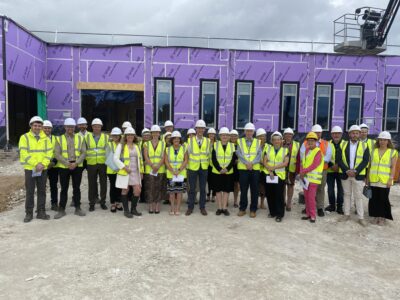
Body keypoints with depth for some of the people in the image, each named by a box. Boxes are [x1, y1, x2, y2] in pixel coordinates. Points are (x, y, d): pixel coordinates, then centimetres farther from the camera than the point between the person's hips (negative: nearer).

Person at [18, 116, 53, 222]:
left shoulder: (46, 139, 8)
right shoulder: (24, 137, -1)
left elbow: (49, 153, 1)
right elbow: (24, 153, -10)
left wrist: (43, 164, -14)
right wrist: (36, 164, -18)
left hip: (43, 169, 3)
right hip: (30, 169, -2)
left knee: (42, 191, 7)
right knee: (29, 192, 3)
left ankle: (41, 212, 17)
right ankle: (29, 213, 13)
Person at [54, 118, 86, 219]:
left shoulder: (80, 138, 6)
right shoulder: (60, 139, 4)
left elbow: (83, 152, 0)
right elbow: (57, 154, -4)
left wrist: (76, 163, -13)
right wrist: (67, 163, -14)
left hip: (77, 166, 1)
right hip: (64, 167, 0)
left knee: (76, 188, 8)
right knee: (64, 189, 6)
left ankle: (77, 208, 18)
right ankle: (62, 210, 15)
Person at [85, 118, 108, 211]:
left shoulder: (106, 137, 6)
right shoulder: (87, 137, 5)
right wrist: (86, 158, -1)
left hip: (103, 164, 0)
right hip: (91, 164, 0)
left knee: (103, 183, 5)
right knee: (92, 184, 3)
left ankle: (103, 202, 18)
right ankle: (92, 203, 14)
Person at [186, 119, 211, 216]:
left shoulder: (208, 141, 5)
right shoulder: (190, 140, 1)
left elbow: (208, 154, 7)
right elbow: (189, 152, -1)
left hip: (204, 168, 1)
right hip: (192, 167, -1)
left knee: (203, 189, 7)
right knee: (192, 188, 4)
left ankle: (202, 207, 18)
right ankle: (190, 207, 15)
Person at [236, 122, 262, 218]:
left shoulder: (258, 142, 9)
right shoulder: (240, 141, 7)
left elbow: (259, 155, -2)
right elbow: (239, 154, -5)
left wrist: (252, 163, -18)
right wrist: (246, 163, -18)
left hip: (255, 169, 1)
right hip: (243, 169, 0)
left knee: (254, 190, 4)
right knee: (243, 190, 6)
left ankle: (253, 210, 15)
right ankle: (242, 208, 18)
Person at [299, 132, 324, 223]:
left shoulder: (318, 152, -9)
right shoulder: (306, 150, 13)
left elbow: (314, 165, -18)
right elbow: (302, 162, 8)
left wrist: (304, 171, -15)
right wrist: (301, 172, -6)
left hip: (313, 178, -7)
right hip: (305, 177, 7)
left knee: (311, 197, -7)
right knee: (306, 196, 11)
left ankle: (313, 215, 3)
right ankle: (308, 213, 21)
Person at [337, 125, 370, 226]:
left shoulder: (364, 146, 1)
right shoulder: (343, 145, 4)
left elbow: (365, 161, -5)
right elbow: (339, 159, -3)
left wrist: (355, 171, -16)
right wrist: (347, 170, -14)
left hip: (358, 175, -2)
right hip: (345, 175, 2)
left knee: (358, 196, 2)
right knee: (346, 194, 11)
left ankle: (361, 218, 8)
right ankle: (346, 214, 21)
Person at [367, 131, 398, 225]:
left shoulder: (393, 152, 0)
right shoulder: (373, 151, 8)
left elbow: (393, 167, -3)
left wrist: (391, 179, -10)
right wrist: (368, 177, 7)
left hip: (385, 180, -3)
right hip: (373, 179, 3)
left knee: (383, 198, 2)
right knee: (374, 198, 6)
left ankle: (383, 217, 14)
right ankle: (376, 216, 17)